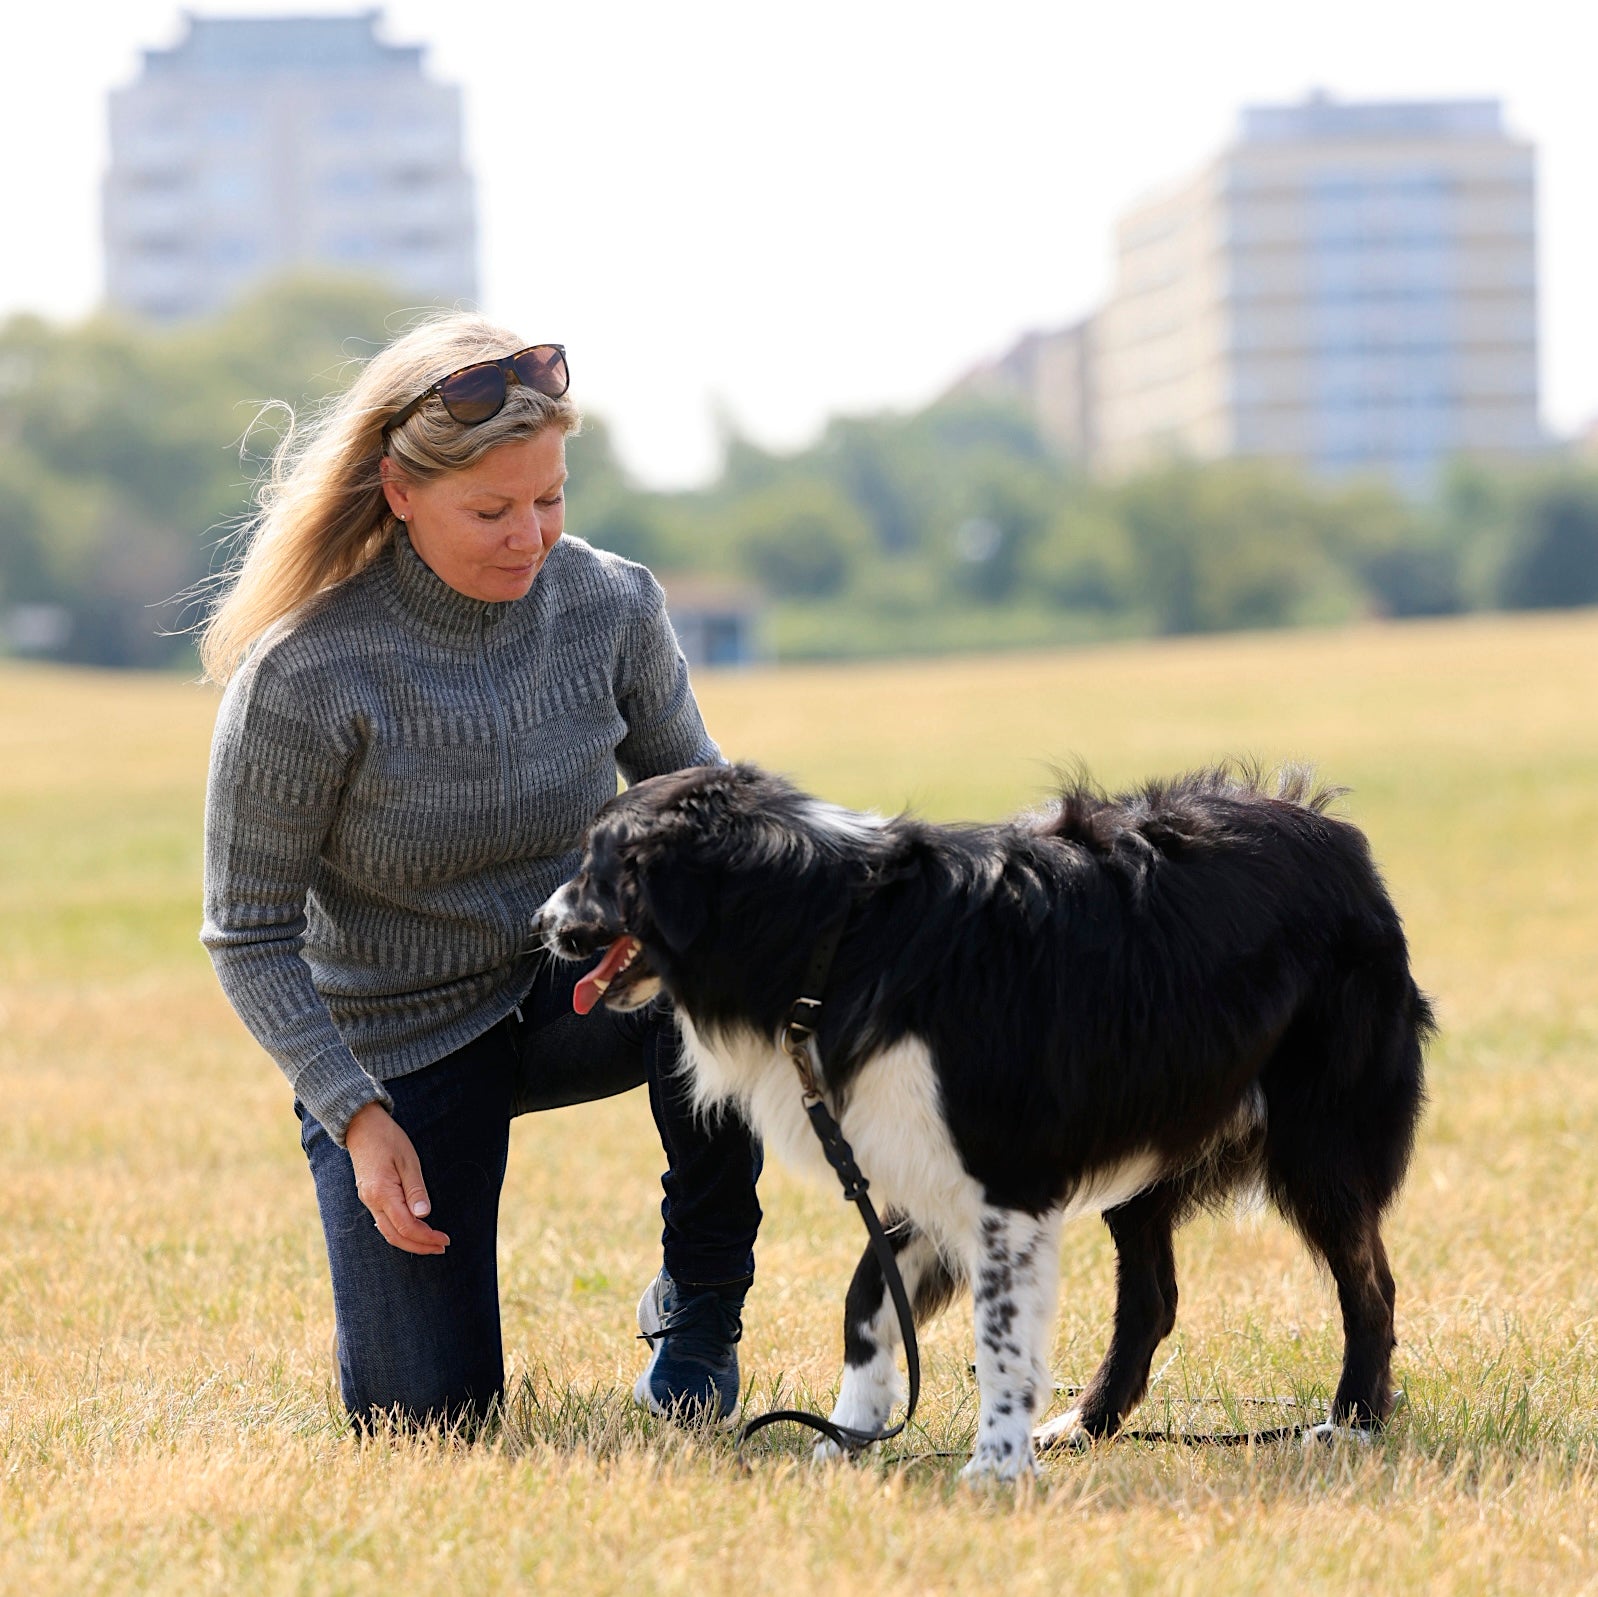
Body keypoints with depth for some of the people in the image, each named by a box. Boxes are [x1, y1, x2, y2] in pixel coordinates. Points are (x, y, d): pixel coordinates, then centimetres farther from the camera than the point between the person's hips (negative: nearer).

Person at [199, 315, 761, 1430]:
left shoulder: (611, 606, -12)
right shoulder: (303, 677, -23)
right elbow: (249, 939, -14)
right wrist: (358, 1119, -21)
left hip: (569, 987, 3)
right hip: (393, 1047, -2)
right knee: (427, 1419, -5)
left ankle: (698, 1309, -10)